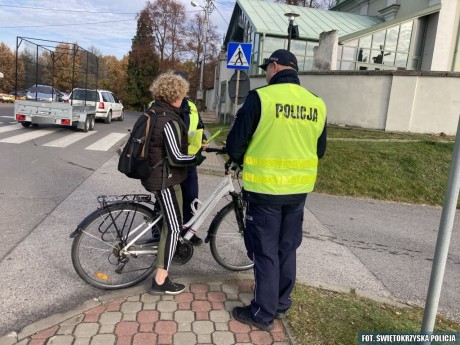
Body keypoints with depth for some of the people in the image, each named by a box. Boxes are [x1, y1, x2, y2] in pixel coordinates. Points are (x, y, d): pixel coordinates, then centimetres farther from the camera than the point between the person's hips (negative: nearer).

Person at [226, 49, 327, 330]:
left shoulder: (261, 97, -12)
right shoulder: (317, 104, 3)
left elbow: (235, 144, -8)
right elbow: (319, 150, 13)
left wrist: (243, 161, 13)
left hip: (265, 188, -5)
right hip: (298, 189, 5)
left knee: (266, 251, 7)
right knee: (288, 249, 18)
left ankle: (263, 313, 19)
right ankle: (282, 304, 33)